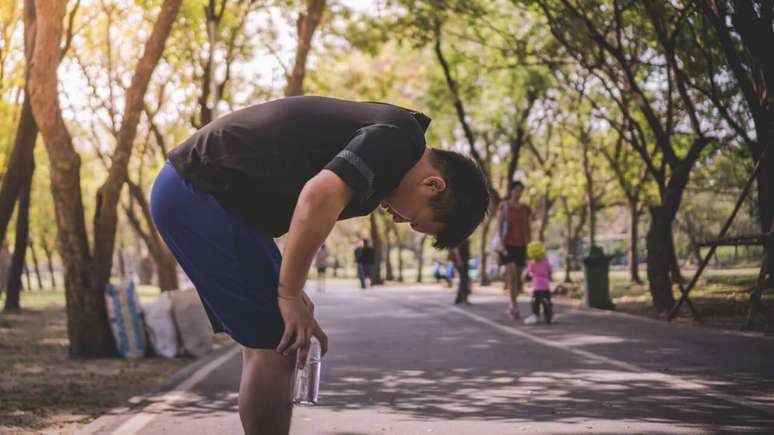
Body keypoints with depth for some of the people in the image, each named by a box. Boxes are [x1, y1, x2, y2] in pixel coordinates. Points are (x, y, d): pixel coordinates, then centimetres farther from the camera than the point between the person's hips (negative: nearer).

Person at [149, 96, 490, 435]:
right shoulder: (400, 138, -15)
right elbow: (319, 197, -29)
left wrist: (291, 291, 10)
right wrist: (290, 295, -19)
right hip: (196, 192, -10)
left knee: (265, 343, 13)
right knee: (273, 347, -9)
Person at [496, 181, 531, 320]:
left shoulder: (525, 209, 10)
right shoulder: (503, 206, 0)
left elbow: (527, 229, 12)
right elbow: (499, 226, -6)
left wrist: (529, 246, 7)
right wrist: (501, 243, -16)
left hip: (521, 246, 4)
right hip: (507, 246, -4)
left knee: (519, 278, 4)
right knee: (512, 275, -16)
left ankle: (512, 304, 26)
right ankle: (515, 307, -11)